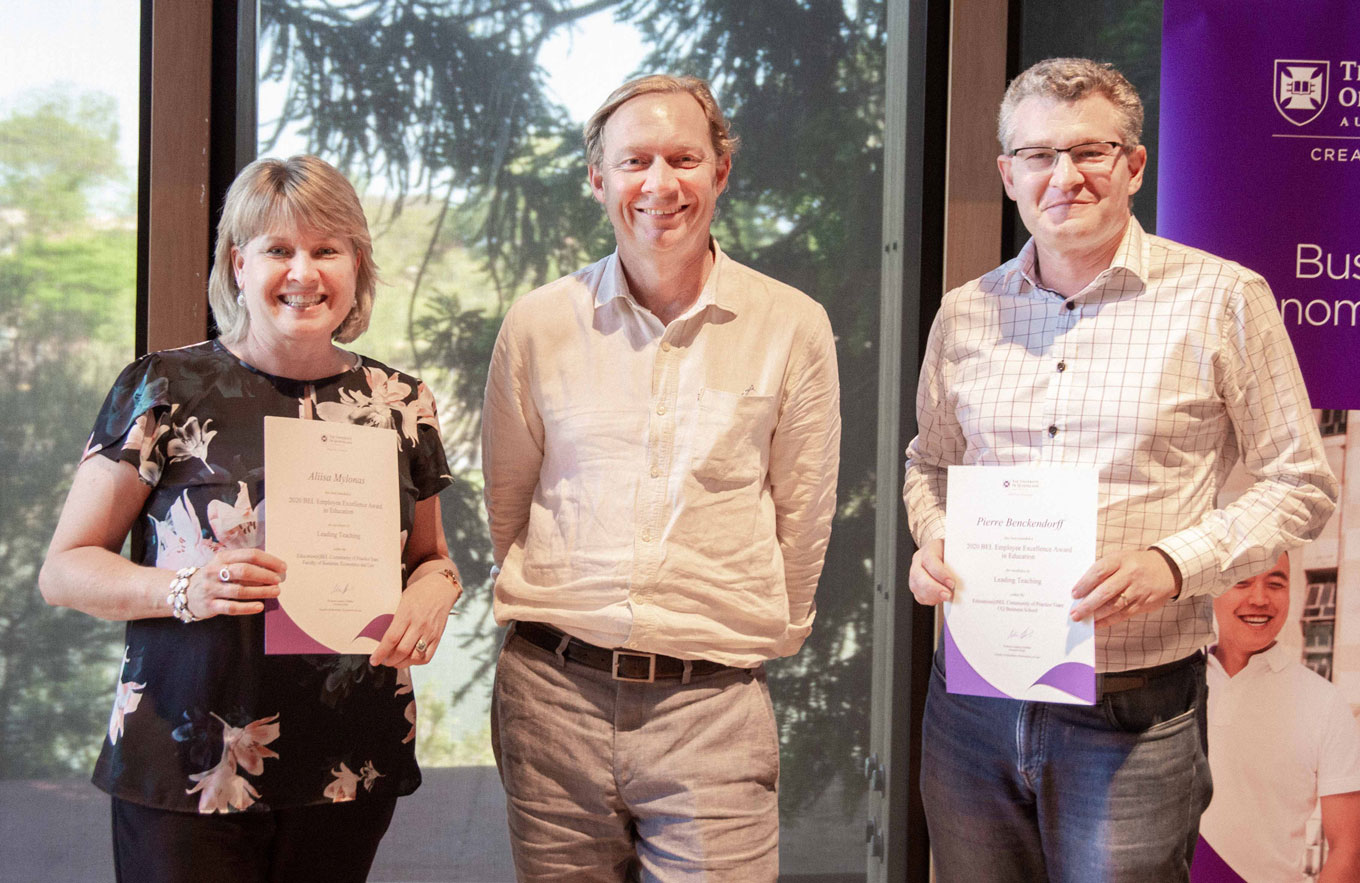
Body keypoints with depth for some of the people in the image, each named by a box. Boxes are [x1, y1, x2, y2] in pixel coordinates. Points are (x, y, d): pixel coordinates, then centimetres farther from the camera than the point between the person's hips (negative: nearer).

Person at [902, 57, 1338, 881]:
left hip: (1135, 714, -3)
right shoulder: (965, 313, 8)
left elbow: (1301, 482, -1)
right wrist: (933, 537, 0)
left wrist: (1175, 562, -16)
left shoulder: (1223, 300, -4)